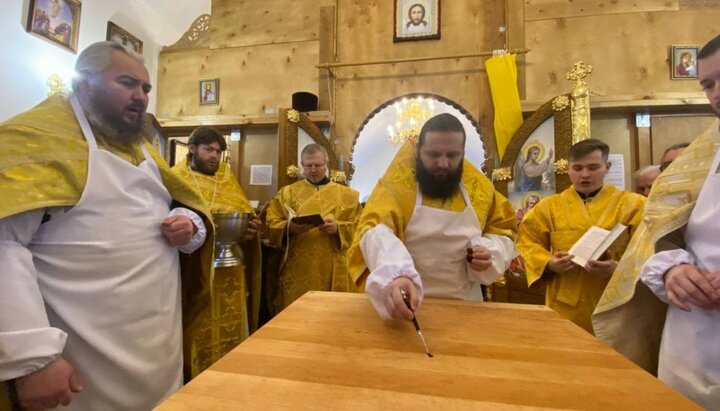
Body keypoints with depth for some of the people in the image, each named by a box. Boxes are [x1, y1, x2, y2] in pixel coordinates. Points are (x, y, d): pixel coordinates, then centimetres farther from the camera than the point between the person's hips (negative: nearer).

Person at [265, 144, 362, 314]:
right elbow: (271, 224, 4)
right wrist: (289, 227, -15)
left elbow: (359, 226, 2)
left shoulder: (346, 194, 7)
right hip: (296, 269, 1)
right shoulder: (287, 192, 10)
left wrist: (338, 228, -16)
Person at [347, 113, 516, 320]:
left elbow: (502, 232, 9)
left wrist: (489, 251, -12)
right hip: (407, 302, -3)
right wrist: (394, 275, -49)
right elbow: (376, 232, -31)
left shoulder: (480, 187, -3)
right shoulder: (396, 183, -17)